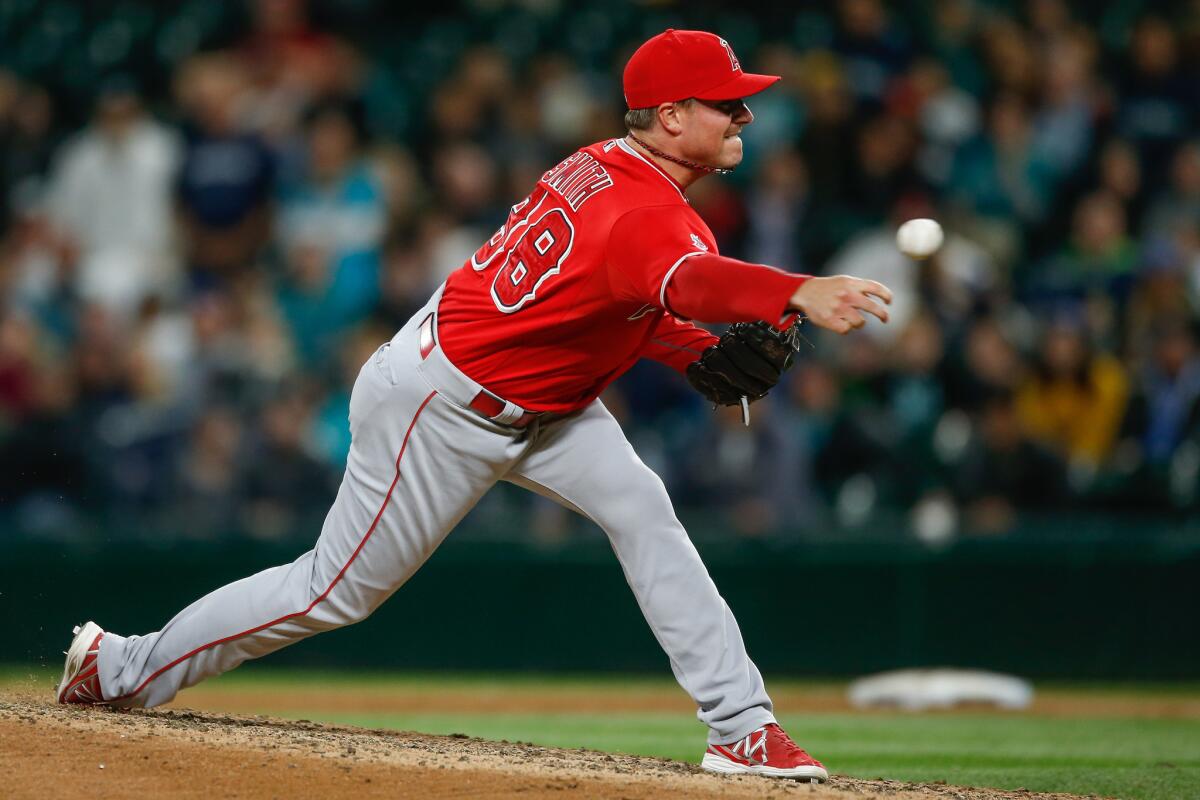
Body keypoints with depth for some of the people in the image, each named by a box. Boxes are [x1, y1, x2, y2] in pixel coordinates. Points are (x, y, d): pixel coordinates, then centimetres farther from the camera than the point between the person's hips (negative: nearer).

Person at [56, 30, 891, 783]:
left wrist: (701, 352, -1)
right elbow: (691, 281, -54)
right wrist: (797, 294, -73)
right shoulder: (647, 215, -29)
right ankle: (122, 668, 20)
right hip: (439, 408, -9)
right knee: (338, 590, 3)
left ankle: (741, 723, -5)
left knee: (639, 508, -5)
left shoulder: (604, 165, 0)